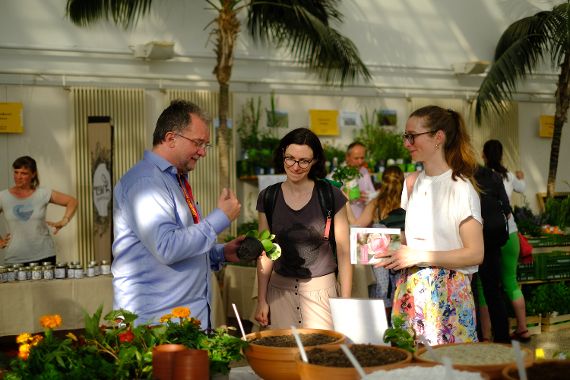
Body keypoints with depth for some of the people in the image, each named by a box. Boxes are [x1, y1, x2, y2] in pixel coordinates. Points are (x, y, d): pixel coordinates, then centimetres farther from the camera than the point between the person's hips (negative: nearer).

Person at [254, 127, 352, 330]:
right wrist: (261, 300, 5)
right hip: (280, 288, 2)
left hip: (320, 288, -2)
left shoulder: (331, 196, -5)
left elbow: (343, 253, -3)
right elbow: (265, 254, 8)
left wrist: (345, 303, -5)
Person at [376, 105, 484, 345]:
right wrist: (392, 249, 2)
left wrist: (418, 256, -16)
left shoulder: (460, 187, -10)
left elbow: (475, 253, -13)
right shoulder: (412, 183, 12)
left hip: (447, 294, -6)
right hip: (409, 288, 6)